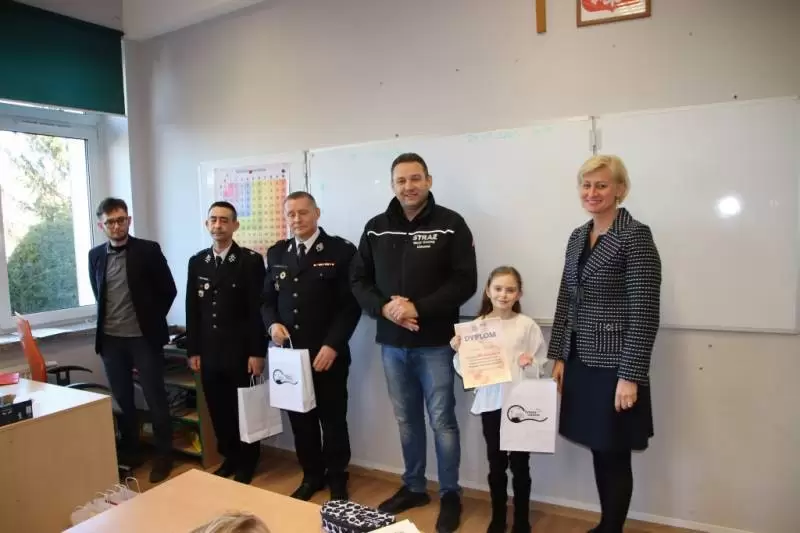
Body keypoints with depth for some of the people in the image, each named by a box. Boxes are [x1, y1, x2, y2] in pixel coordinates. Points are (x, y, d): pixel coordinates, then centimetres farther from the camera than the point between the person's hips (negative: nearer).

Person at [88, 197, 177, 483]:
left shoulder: (149, 250, -6)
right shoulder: (95, 255, 6)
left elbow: (168, 290, -2)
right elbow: (98, 294, 18)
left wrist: (152, 320, 2)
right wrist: (109, 320, 13)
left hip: (144, 337, -4)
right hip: (111, 339, 4)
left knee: (155, 398, 3)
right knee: (122, 399, 13)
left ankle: (163, 456, 17)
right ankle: (129, 453, 28)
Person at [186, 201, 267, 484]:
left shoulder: (251, 260, -6)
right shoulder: (197, 262, 8)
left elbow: (258, 309, -9)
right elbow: (192, 309, 10)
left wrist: (257, 352, -12)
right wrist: (193, 350, 6)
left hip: (241, 351, -4)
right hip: (209, 352, 4)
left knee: (244, 409, 8)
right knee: (218, 410, 11)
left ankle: (247, 463, 25)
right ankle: (229, 458, 29)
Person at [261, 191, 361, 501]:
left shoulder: (341, 251, -6)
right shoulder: (276, 254, 10)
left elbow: (351, 304, -10)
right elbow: (267, 298, 15)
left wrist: (332, 345, -17)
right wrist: (272, 324, -6)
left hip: (328, 354, -4)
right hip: (289, 353, 4)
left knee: (333, 420, 9)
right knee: (300, 419, 12)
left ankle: (337, 480, 29)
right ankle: (311, 476, 32)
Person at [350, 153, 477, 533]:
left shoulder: (450, 224, -6)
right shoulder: (376, 228, 5)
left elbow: (465, 282, -11)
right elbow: (359, 280, 7)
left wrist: (418, 308, -19)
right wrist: (383, 307, -12)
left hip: (435, 343, -4)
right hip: (391, 343, 4)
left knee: (442, 421, 6)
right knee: (406, 420, 17)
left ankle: (450, 494, 25)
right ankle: (413, 487, 35)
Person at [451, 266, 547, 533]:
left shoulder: (527, 325, -4)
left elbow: (539, 368, -2)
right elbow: (466, 369, 2)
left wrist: (529, 365, -22)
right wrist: (459, 352, -16)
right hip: (490, 403, 1)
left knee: (519, 464, 9)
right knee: (496, 464, 14)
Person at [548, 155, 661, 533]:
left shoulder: (635, 236, -11)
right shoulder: (577, 237, 10)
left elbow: (644, 311, -15)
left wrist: (630, 376, -17)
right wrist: (558, 357, 8)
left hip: (614, 366, -6)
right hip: (580, 362, 6)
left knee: (615, 456, 7)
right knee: (598, 451, 16)